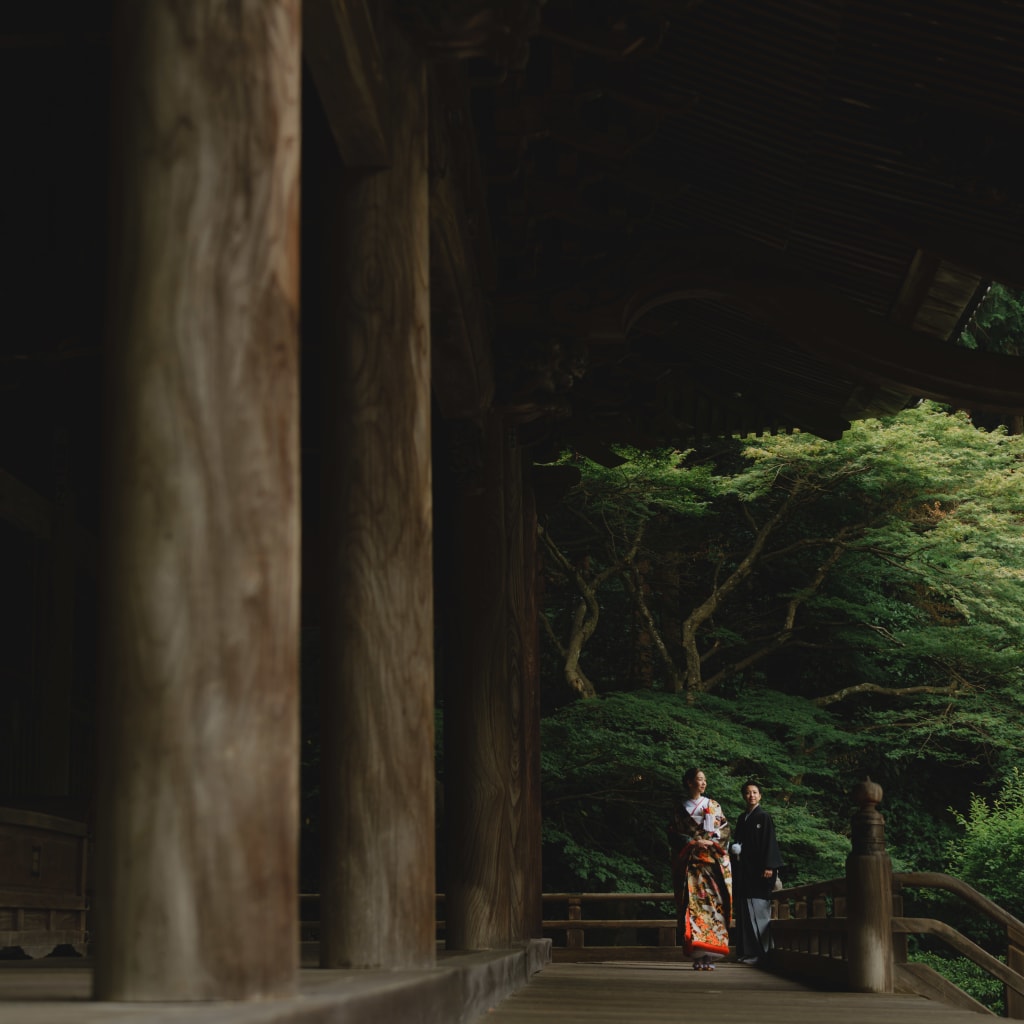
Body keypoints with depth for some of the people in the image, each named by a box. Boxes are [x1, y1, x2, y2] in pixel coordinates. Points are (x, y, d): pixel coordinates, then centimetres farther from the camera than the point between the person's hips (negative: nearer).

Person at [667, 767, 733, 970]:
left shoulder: (714, 806, 16)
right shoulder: (680, 807, 11)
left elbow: (724, 831, 10)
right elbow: (674, 835, 4)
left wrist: (711, 842, -7)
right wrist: (693, 843, -10)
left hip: (712, 862, 1)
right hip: (690, 862, -1)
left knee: (712, 903, -9)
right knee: (693, 904, -10)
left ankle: (710, 955, -9)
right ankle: (697, 956, -12)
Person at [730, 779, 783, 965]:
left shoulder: (764, 817, -3)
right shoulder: (742, 819, 16)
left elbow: (769, 843, -9)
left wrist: (769, 866, -16)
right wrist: (735, 849, 6)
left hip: (758, 870, -7)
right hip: (744, 869, 7)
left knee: (758, 911, -8)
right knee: (744, 911, 5)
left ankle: (759, 951, -6)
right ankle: (746, 951, 8)